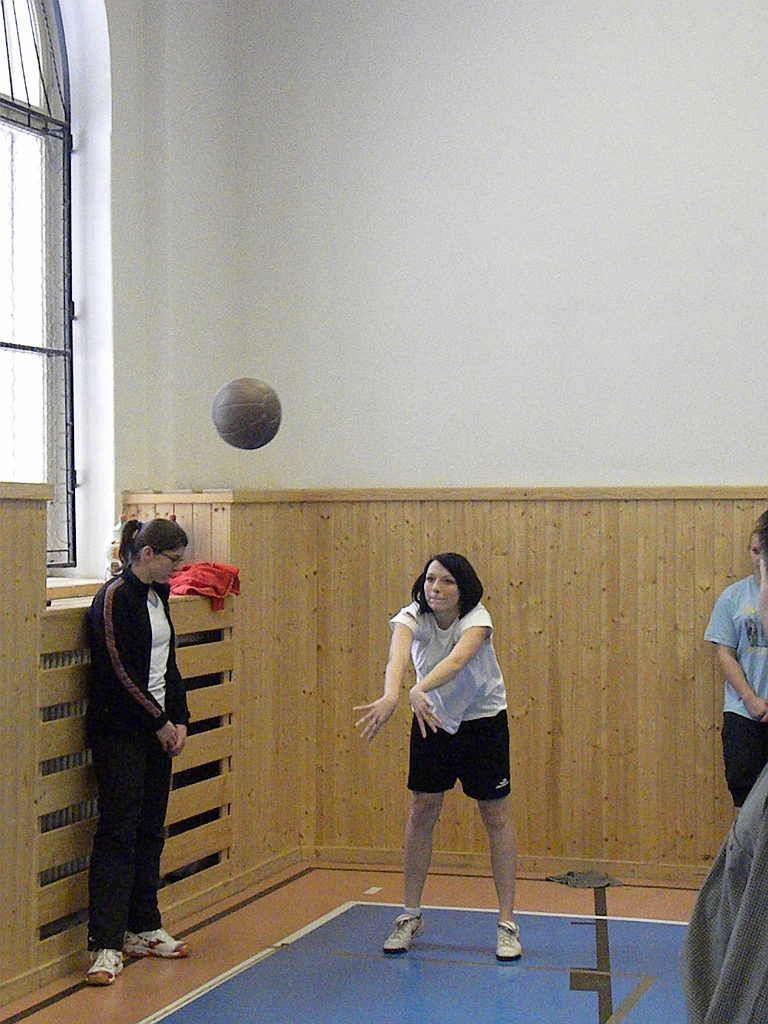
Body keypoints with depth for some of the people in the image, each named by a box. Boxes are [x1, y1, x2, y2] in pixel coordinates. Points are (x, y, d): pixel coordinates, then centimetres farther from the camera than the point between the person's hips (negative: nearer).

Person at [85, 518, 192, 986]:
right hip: (121, 732, -8)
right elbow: (119, 673, -17)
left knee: (150, 831, 11)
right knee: (118, 832, -8)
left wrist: (180, 720, 6)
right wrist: (160, 722, -11)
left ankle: (142, 928, 22)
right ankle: (106, 946, -6)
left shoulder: (158, 596, 12)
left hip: (158, 730, 8)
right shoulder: (115, 597, -13)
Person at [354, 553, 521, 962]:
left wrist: (419, 689, -64)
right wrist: (391, 694, -62)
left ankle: (506, 923, 7)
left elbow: (457, 659, -46)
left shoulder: (477, 619, -25)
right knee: (421, 812, 2)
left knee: (496, 818, 0)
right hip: (432, 719, 2)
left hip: (484, 721, -2)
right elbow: (398, 654, -40)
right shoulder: (412, 617, -19)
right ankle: (410, 916, 14)